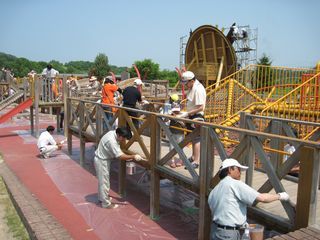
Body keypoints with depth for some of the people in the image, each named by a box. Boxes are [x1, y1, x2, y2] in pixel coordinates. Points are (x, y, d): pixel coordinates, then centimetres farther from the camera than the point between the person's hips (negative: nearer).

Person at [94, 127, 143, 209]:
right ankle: (106, 203, 12)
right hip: (101, 161, -10)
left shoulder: (113, 134, -4)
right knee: (104, 182, 1)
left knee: (103, 180, 23)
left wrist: (127, 157, -3)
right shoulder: (111, 140, -34)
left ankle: (102, 197, 39)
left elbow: (118, 152, 7)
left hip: (105, 159, 10)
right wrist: (133, 157, -28)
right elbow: (120, 156, -33)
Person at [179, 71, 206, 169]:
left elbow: (200, 107, -25)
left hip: (197, 117, -10)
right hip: (192, 117, 10)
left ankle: (196, 162, 1)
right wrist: (187, 114, 8)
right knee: (193, 138, 20)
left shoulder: (198, 89, -21)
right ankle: (194, 157, 34)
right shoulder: (192, 88, 9)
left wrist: (187, 113, -22)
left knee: (196, 139, -5)